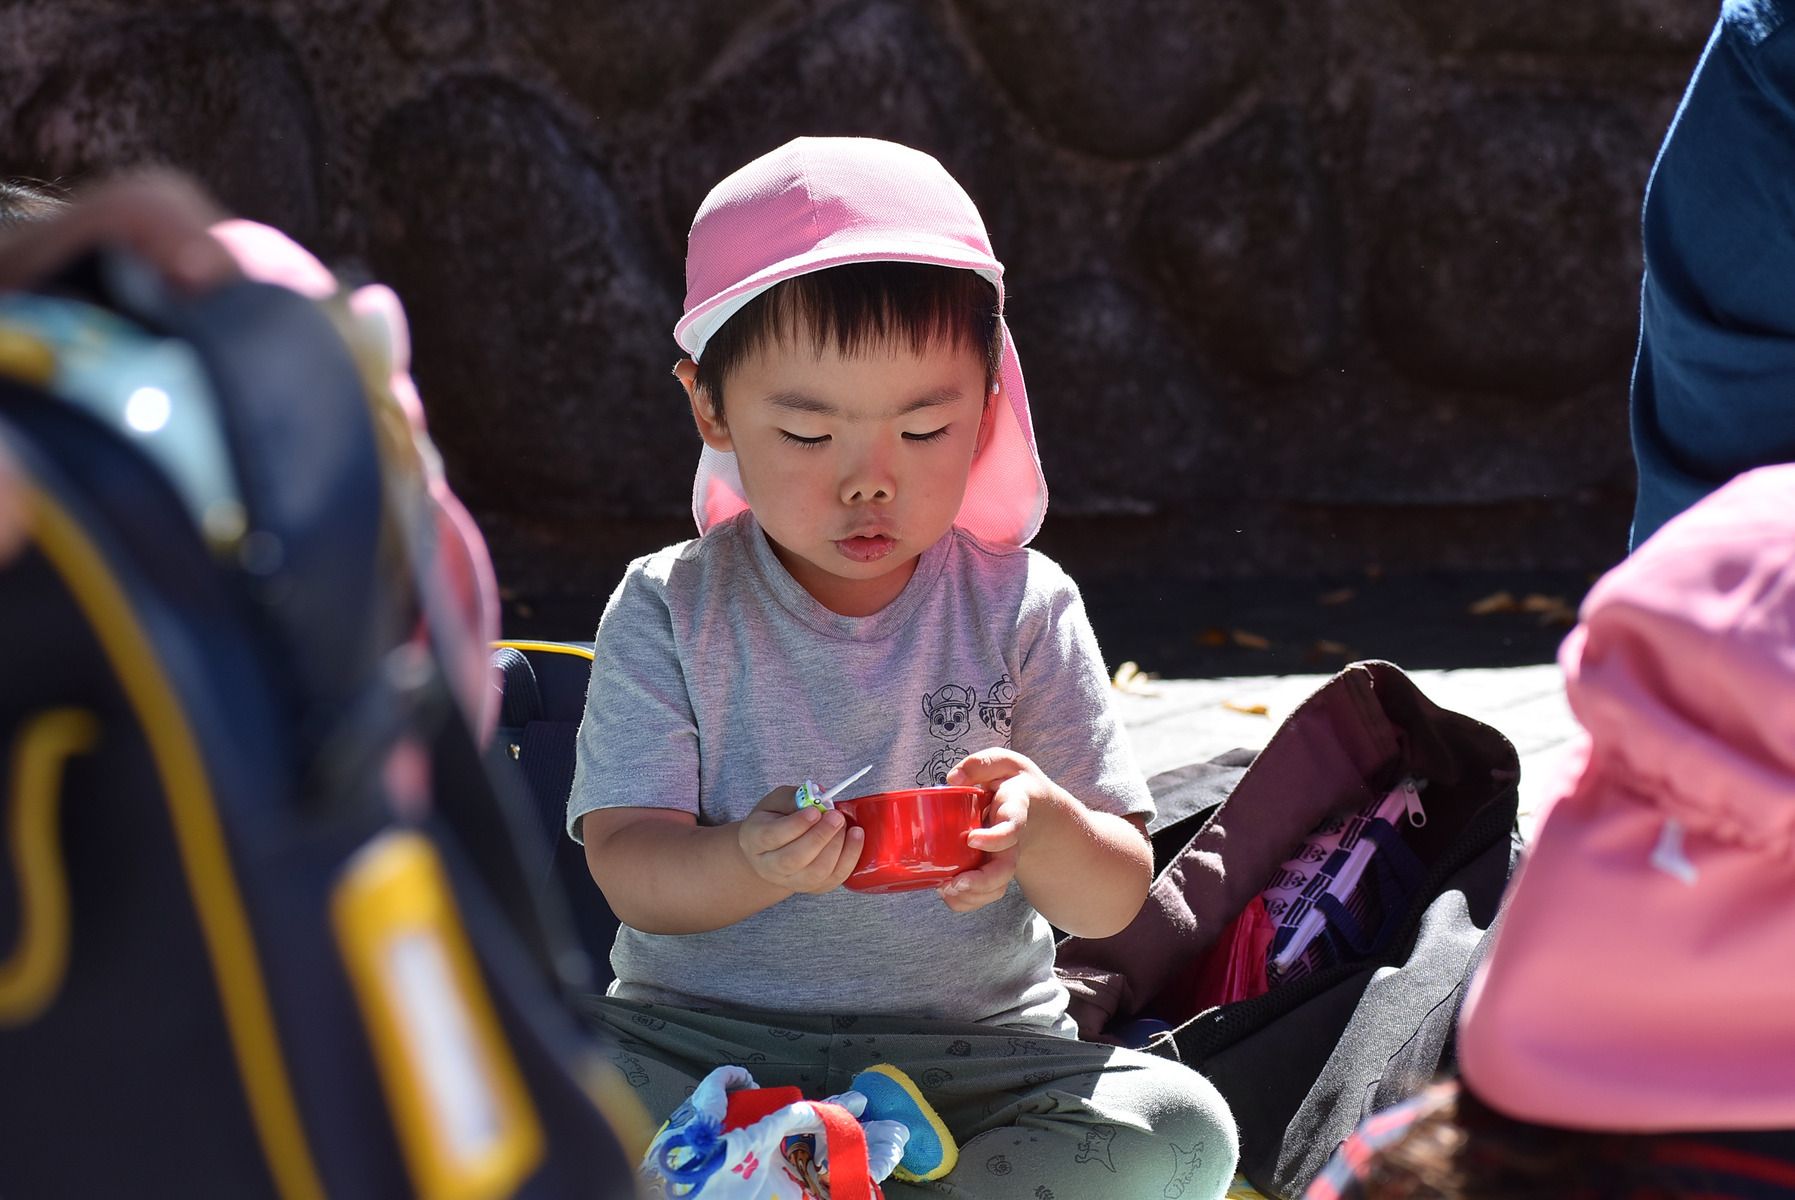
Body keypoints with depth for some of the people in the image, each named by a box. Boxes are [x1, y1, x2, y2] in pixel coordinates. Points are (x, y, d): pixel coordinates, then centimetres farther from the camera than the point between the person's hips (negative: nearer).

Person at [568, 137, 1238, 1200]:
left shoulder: (1024, 608, 0)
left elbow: (1117, 900, -1)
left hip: (970, 1046, 2)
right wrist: (751, 864, -31)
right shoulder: (669, 611, -1)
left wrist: (1041, 829, -25)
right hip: (703, 1038, -1)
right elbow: (629, 867, -8)